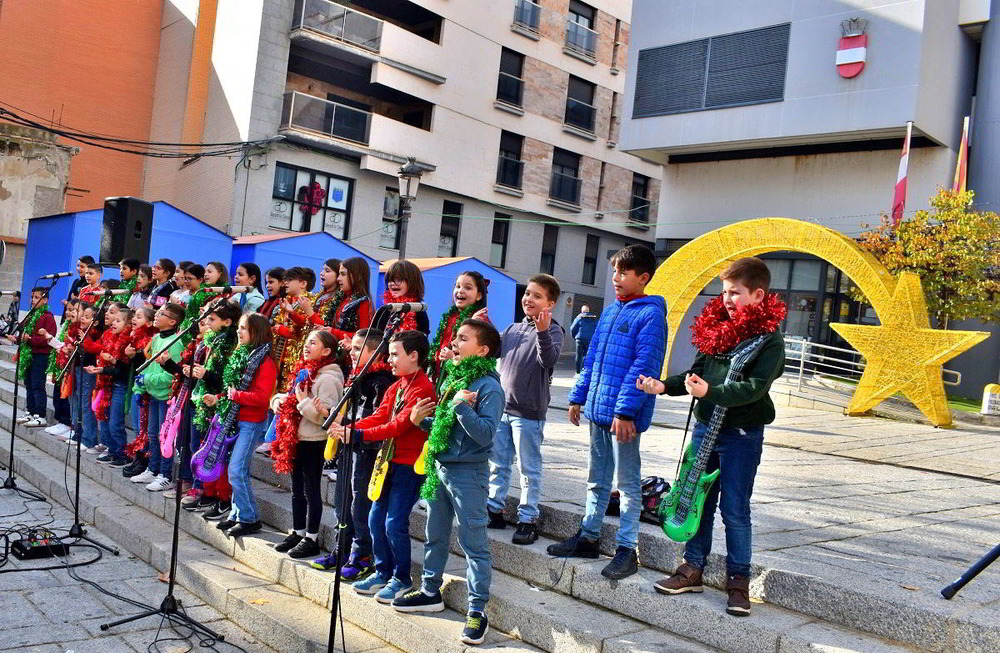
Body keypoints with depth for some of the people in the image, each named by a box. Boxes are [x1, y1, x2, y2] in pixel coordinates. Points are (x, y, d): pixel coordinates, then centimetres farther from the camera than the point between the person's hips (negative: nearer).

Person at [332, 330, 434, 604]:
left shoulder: (422, 388, -16)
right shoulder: (396, 386, 14)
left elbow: (399, 425, -23)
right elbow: (379, 417, 6)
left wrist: (357, 434, -25)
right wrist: (348, 428, -10)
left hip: (410, 464, -9)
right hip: (390, 461, 9)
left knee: (395, 523, -6)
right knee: (376, 518, 13)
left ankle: (402, 579, 11)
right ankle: (383, 572, 27)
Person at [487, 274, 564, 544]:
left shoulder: (552, 331, -7)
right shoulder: (513, 329, 13)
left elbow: (549, 359, -24)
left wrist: (542, 332, -41)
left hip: (529, 412, -7)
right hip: (502, 407, 7)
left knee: (529, 469, 2)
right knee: (497, 464, 15)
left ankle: (527, 519, 10)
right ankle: (494, 509, 28)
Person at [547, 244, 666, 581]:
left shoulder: (650, 315, -11)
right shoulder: (611, 311, 14)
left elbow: (643, 366, -18)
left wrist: (625, 410, -22)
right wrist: (578, 396, 16)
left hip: (624, 414, -8)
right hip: (598, 410, 8)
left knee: (627, 483, 2)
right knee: (596, 479, 17)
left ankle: (626, 549, 11)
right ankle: (588, 537, 28)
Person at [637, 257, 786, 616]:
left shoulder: (769, 338, -10)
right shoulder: (715, 326, 8)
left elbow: (754, 387, -21)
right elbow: (697, 373, 13)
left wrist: (710, 392, -33)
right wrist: (664, 386, -3)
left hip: (742, 434, -6)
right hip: (705, 427, 6)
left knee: (735, 509, 0)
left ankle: (738, 579, 15)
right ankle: (693, 568, 24)